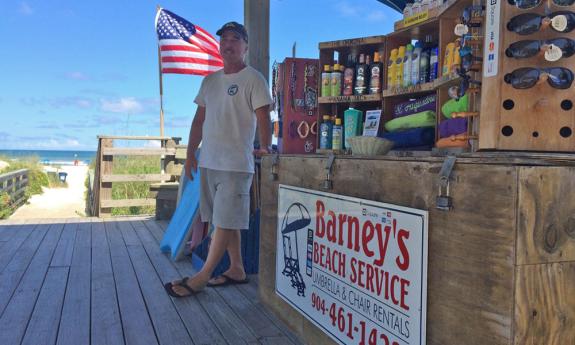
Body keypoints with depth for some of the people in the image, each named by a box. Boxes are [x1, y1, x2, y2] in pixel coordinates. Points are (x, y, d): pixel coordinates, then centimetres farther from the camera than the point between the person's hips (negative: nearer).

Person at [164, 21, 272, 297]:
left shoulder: (253, 79, -4)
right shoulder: (210, 81, 16)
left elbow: (263, 116, -11)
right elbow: (199, 120, 17)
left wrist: (265, 147, -21)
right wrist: (190, 154, 15)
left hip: (236, 164, -7)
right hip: (208, 161, 8)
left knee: (225, 221, -4)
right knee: (225, 219, 12)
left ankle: (202, 277, 0)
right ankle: (236, 269, 22)